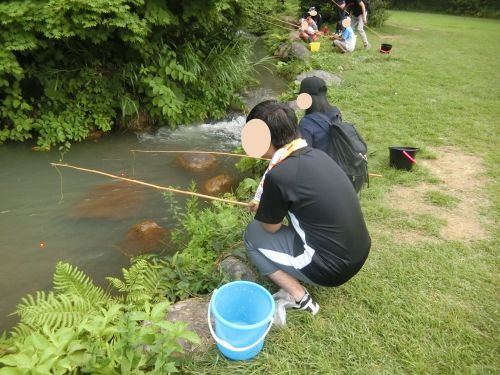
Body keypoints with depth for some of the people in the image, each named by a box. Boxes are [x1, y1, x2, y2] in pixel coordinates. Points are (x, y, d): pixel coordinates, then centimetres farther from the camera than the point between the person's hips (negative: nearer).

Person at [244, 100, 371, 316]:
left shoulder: (278, 175, -22)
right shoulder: (316, 155, 1)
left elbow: (271, 226, -4)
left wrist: (259, 209, 14)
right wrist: (267, 205, 19)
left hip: (331, 267, -7)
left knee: (253, 234, 6)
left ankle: (299, 298, 6)